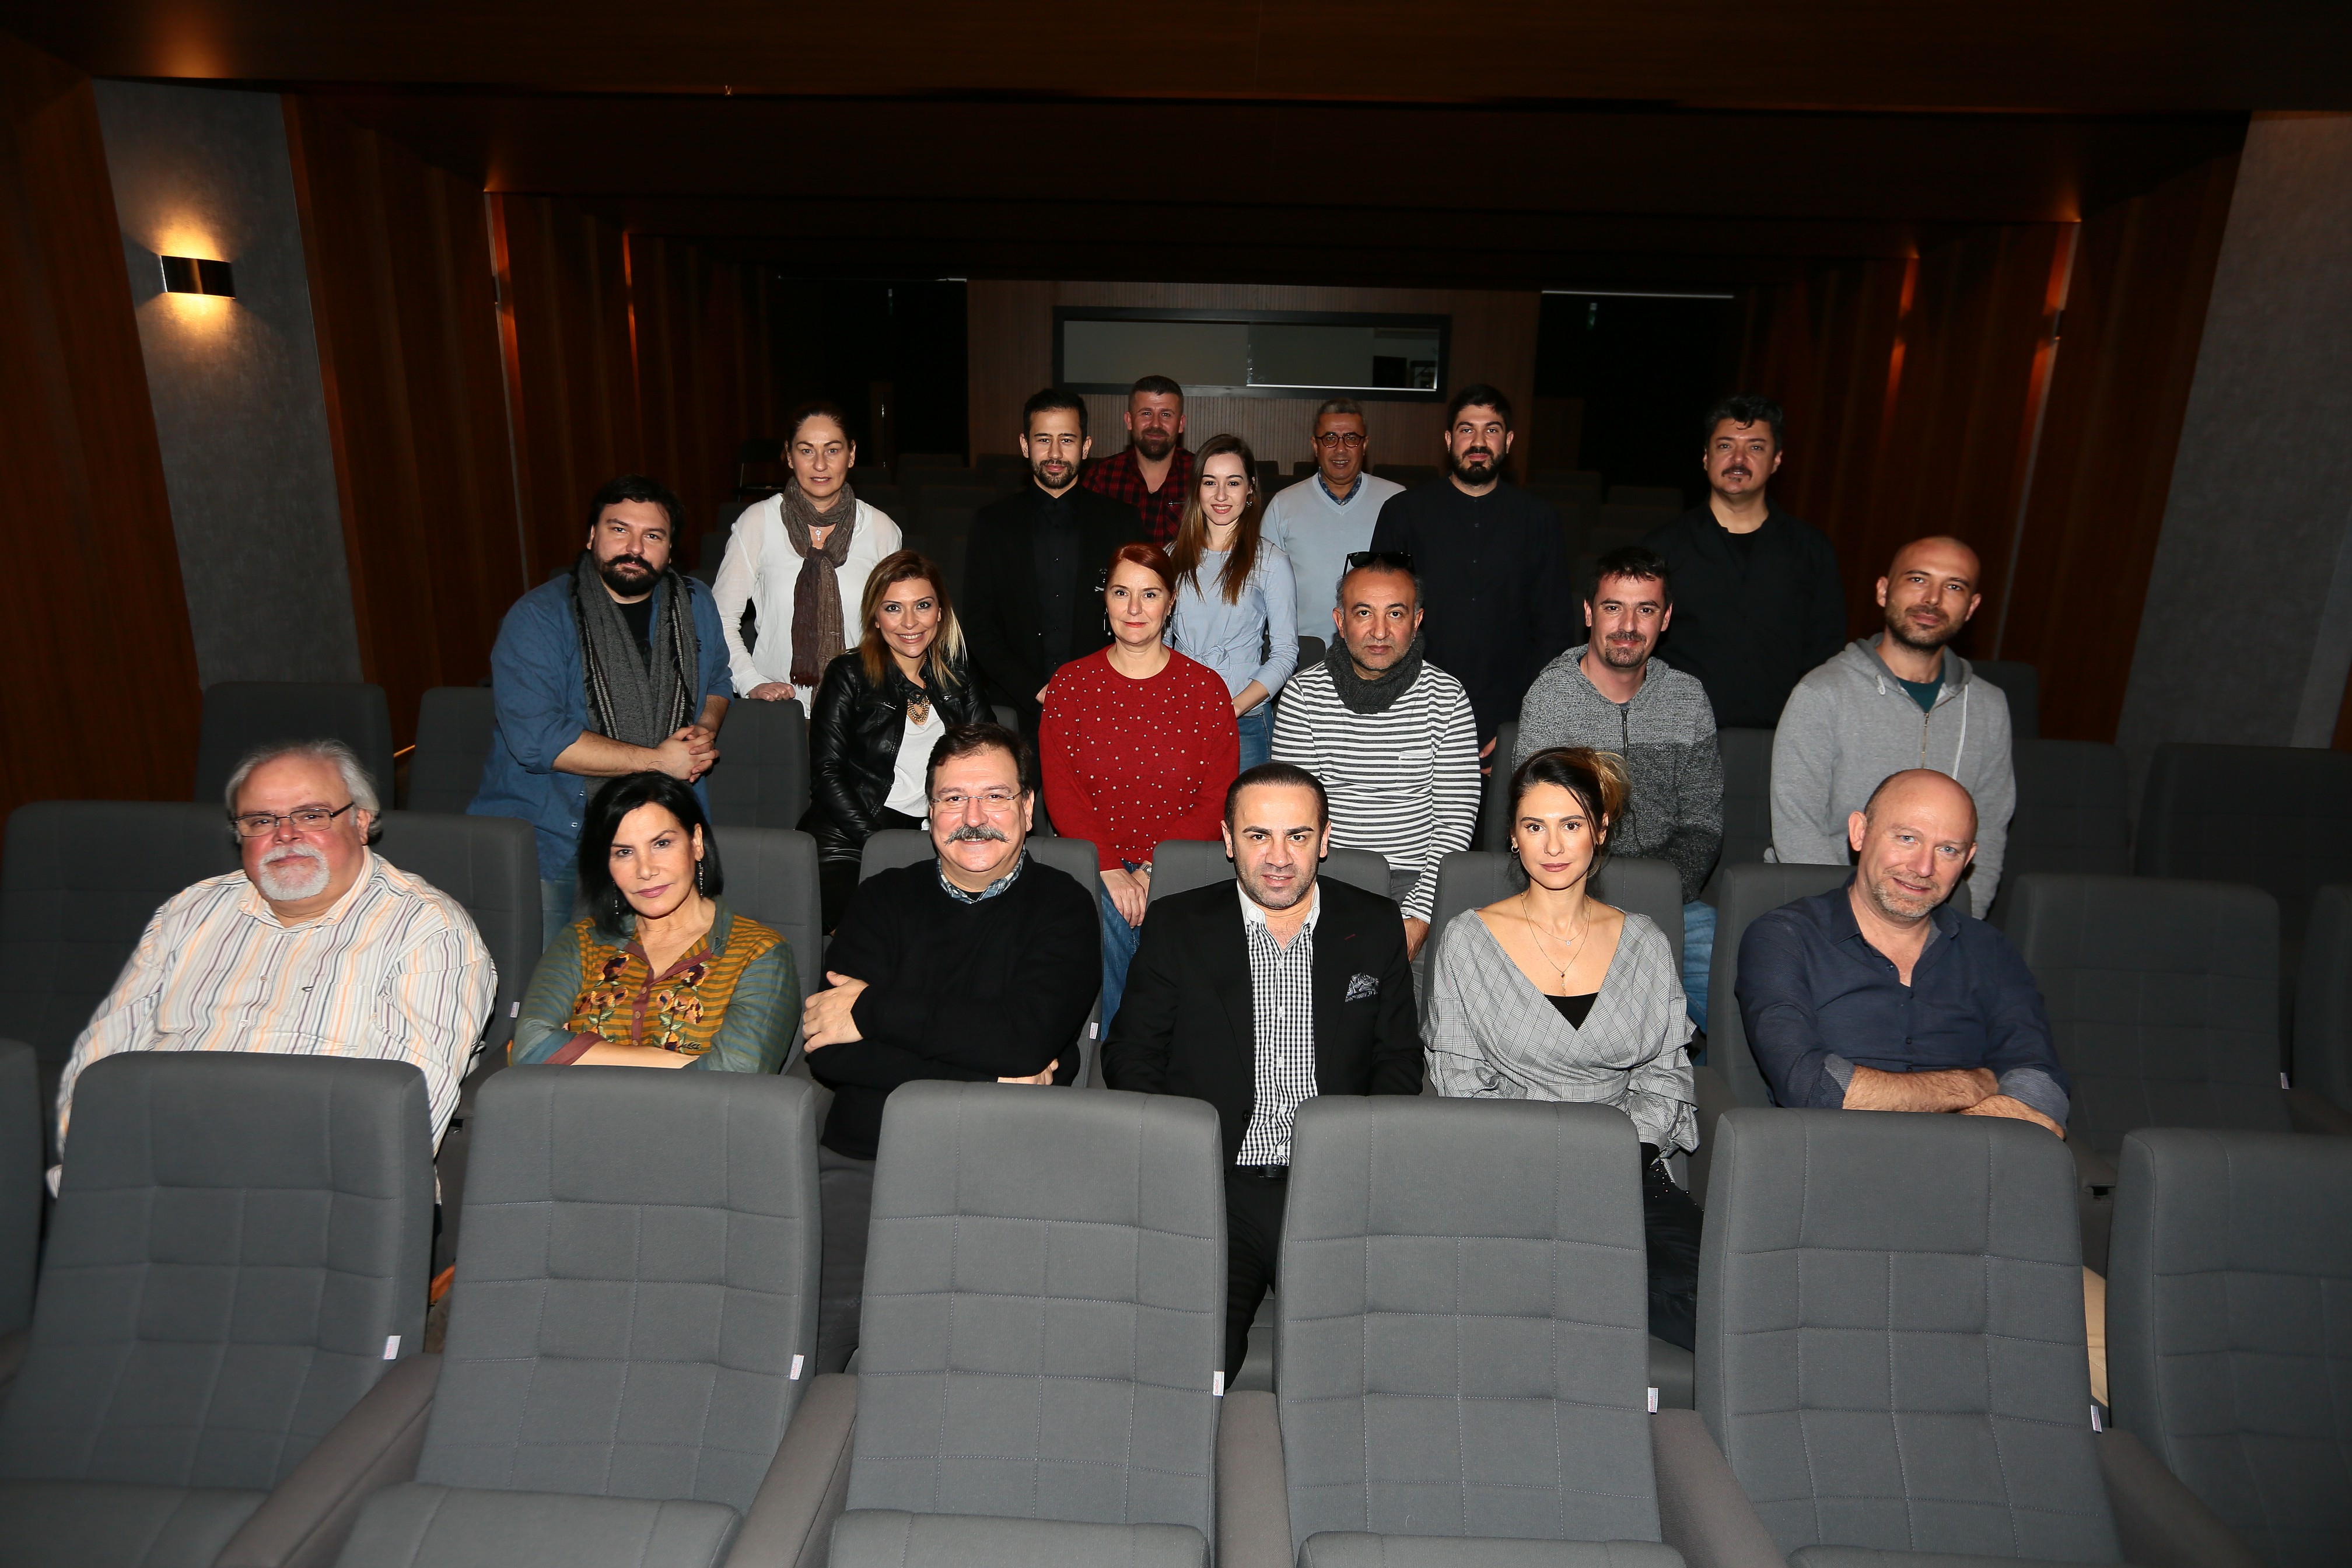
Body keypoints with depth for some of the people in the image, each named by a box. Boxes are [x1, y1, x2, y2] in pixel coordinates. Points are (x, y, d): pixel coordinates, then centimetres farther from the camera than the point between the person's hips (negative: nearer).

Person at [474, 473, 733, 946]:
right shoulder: (538, 618, -11)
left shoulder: (694, 604, 6)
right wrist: (657, 760, -19)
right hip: (550, 834, -3)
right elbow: (535, 739, -21)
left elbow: (717, 680, 22)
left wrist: (706, 729, -2)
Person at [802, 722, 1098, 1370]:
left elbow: (1026, 1041, -12)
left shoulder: (1062, 907, 6)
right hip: (860, 1162, 3)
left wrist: (874, 1011, -6)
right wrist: (983, 1078, -7)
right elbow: (829, 1052, 0)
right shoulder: (886, 898, 14)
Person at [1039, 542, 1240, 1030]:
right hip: (1092, 861, 1)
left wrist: (1156, 868, -12)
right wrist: (1110, 869, -12)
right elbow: (1060, 790, 0)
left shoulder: (1205, 688, 3)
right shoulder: (1071, 683, 6)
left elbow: (1219, 798, 0)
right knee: (1102, 926, -27)